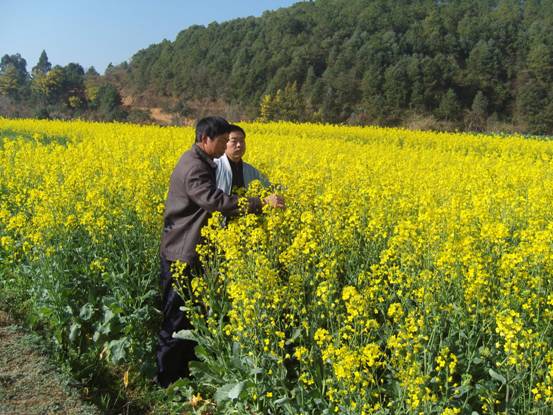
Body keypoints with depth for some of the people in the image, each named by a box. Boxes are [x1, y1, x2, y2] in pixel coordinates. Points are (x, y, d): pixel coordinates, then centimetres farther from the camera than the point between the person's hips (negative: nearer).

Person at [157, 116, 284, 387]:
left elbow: (210, 200, 21)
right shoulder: (194, 167, -21)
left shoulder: (198, 161, 13)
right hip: (181, 254, -10)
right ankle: (167, 381, 14)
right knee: (177, 319, 1)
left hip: (190, 251, 10)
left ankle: (184, 372, 29)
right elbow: (214, 200, -35)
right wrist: (260, 203, -35)